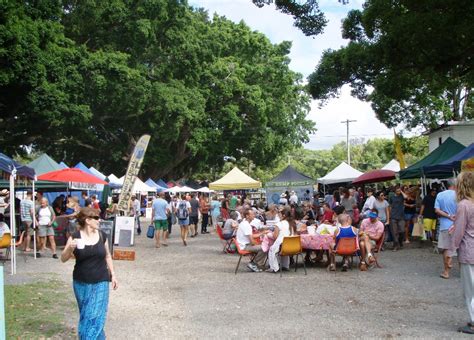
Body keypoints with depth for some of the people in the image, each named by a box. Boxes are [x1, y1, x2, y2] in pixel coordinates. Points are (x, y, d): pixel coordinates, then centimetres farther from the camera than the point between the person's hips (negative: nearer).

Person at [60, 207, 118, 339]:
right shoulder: (75, 236, -7)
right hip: (81, 283, 0)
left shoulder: (102, 235, 0)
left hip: (100, 283, 0)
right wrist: (70, 248, -25)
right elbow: (63, 259, -6)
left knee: (95, 317, -5)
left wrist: (113, 274, 9)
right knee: (85, 315, 12)